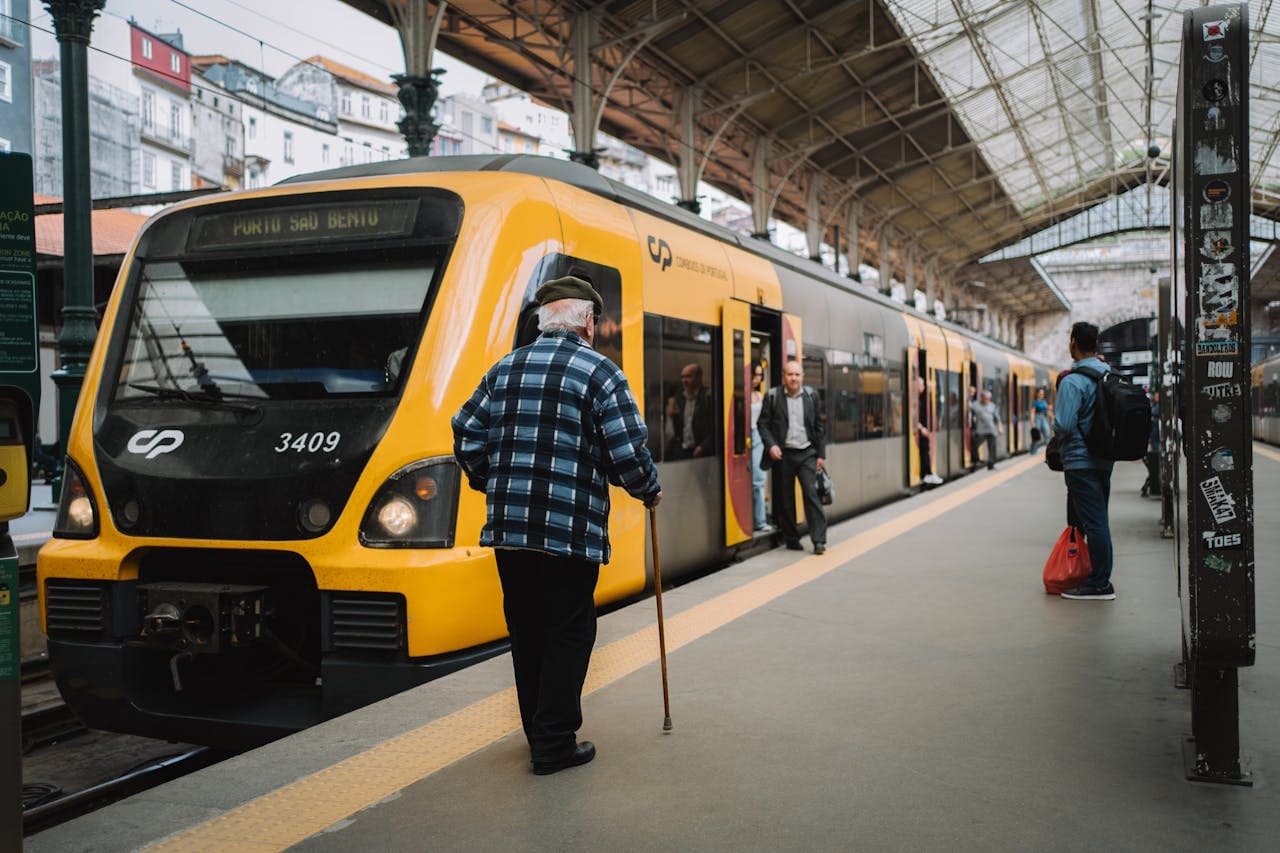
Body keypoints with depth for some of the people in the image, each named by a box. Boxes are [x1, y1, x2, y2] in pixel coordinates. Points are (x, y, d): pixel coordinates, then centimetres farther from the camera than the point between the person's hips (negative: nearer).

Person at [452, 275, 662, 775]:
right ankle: (555, 746, 10)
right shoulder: (600, 373, -6)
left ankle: (538, 732, 28)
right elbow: (628, 452, -11)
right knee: (568, 634, 6)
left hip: (508, 527, 5)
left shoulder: (505, 369, 10)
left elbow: (467, 436, 9)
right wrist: (649, 492, 8)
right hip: (572, 528, -5)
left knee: (526, 632, 16)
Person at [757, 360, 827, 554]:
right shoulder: (773, 396, 0)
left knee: (811, 494, -9)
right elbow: (762, 423, 1)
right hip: (783, 454, 0)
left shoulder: (811, 395, 7)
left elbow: (818, 426, 10)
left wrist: (821, 454, 6)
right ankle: (791, 538, 17)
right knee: (785, 500, 5)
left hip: (807, 453, 1)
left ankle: (819, 540, -8)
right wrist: (770, 445, -14)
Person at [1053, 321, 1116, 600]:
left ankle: (1099, 584, 0)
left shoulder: (1073, 382, -17)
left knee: (1092, 522, -4)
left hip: (1080, 461, -8)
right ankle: (1100, 578, 24)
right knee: (1099, 520, 16)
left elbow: (1064, 425, -22)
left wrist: (1057, 431, -1)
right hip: (1105, 459, 8)